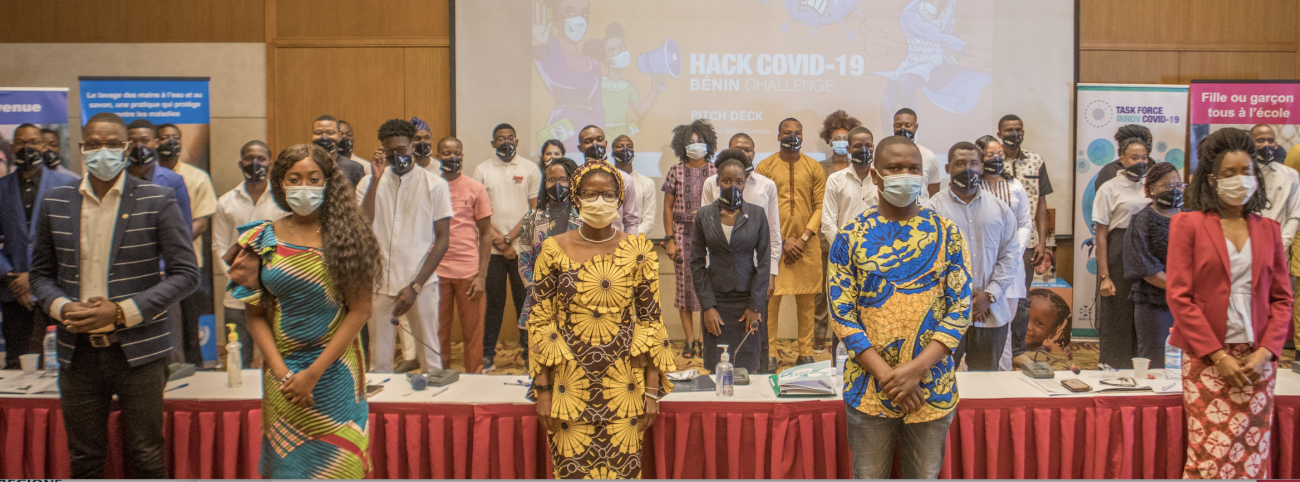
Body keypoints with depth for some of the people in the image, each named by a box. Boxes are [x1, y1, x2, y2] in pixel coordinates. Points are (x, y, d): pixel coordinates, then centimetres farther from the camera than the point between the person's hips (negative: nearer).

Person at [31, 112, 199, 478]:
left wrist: (123, 312, -15)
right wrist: (61, 307, -8)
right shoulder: (55, 203, 7)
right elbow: (40, 274, 14)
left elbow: (186, 273, -6)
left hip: (137, 349, -3)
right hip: (78, 351, 3)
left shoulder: (158, 201, -4)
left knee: (147, 458, 6)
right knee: (84, 461, 13)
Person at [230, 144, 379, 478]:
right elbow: (255, 315, 3)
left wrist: (314, 372, -12)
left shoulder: (347, 235, -5)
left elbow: (360, 310, -8)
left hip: (336, 371, -2)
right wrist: (281, 372, -9)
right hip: (281, 370, 2)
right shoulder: (265, 239, 2)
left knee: (337, 463, 4)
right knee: (287, 462, 11)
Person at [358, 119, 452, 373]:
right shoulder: (369, 183, 6)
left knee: (430, 358, 3)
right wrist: (376, 179, -12)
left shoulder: (434, 185, 0)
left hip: (421, 284, -1)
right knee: (378, 361, 7)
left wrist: (415, 286, -8)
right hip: (380, 283, 2)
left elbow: (442, 239, -1)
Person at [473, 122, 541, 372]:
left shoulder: (529, 169, 6)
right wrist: (499, 241, -6)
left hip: (523, 247, 0)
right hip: (492, 248, 0)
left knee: (524, 301, 3)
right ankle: (488, 354, 12)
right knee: (494, 302, 4)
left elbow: (535, 209, 2)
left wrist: (510, 237, -7)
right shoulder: (482, 170, 7)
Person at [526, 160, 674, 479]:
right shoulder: (554, 249, -2)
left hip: (624, 387, 1)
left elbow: (650, 321, 2)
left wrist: (654, 390, -1)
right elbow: (540, 322, 0)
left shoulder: (638, 251, 0)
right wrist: (543, 390, -3)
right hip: (570, 385, 0)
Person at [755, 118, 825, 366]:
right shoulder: (765, 167, 3)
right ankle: (768, 354, 4)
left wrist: (803, 238, -7)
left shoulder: (814, 168, 8)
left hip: (807, 244, 2)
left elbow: (820, 206, 4)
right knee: (770, 298, -3)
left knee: (806, 300, 4)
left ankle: (806, 353, 12)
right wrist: (782, 240, -8)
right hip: (774, 243, -1)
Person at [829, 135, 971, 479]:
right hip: (869, 389, -1)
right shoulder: (850, 237, -2)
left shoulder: (946, 234, 1)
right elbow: (842, 314, -6)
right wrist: (888, 377, -14)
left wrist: (915, 370, -14)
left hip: (932, 388, 1)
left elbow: (961, 309, -3)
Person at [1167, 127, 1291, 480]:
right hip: (1205, 359, -3)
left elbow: (1282, 299, 11)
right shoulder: (1188, 224, 0)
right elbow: (1179, 296, -5)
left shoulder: (1268, 230, 12)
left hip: (1257, 359, 3)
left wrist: (1266, 351, -4)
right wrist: (1217, 355, -10)